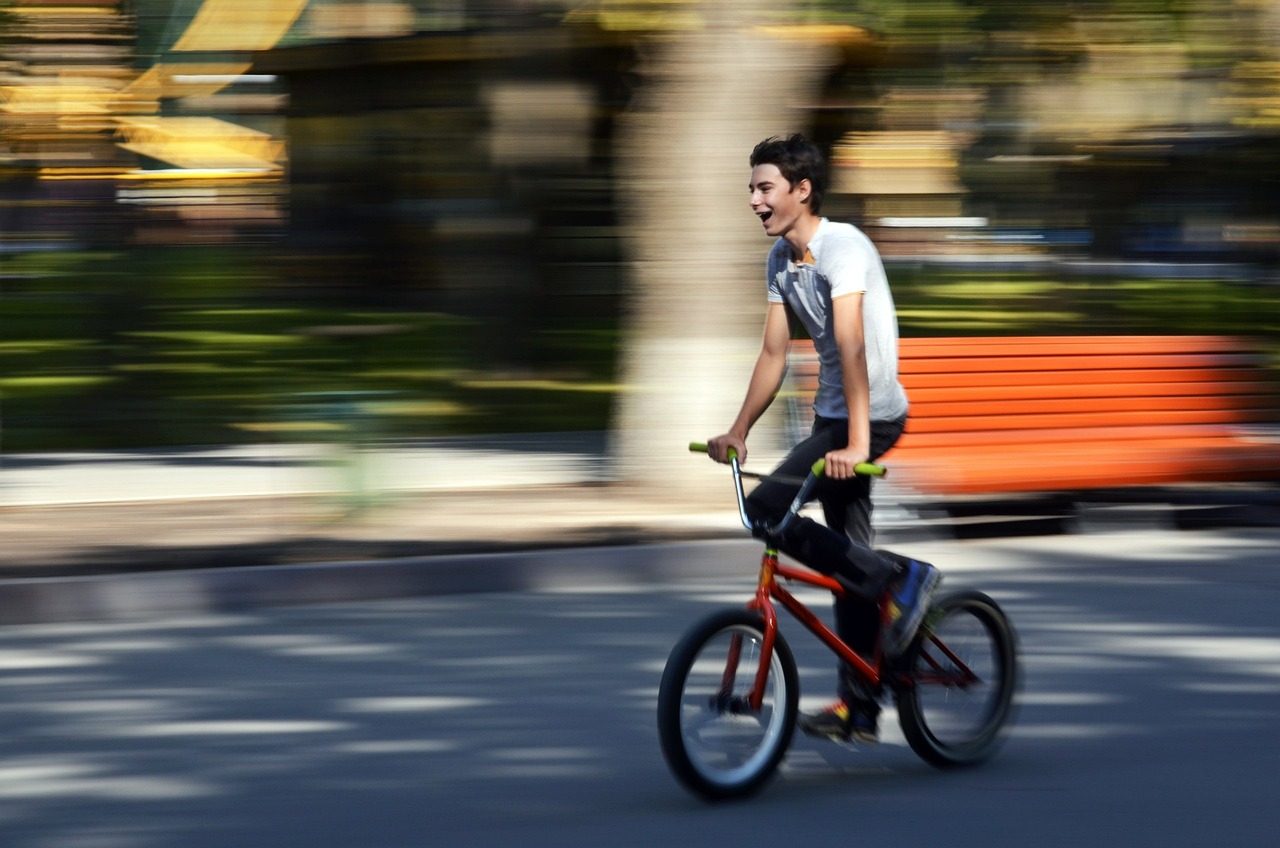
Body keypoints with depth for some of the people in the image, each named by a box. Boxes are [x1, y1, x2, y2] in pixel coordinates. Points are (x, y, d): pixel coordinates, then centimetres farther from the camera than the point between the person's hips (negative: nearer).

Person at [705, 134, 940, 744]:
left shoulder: (843, 247, -19)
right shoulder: (780, 259, 7)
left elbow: (851, 348, -29)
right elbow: (774, 355, 13)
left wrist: (855, 443, -36)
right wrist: (738, 432, 10)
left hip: (871, 416, -9)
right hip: (831, 417, 9)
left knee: (765, 512, -18)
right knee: (848, 558, 11)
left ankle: (900, 579, -9)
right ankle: (857, 711, 17)